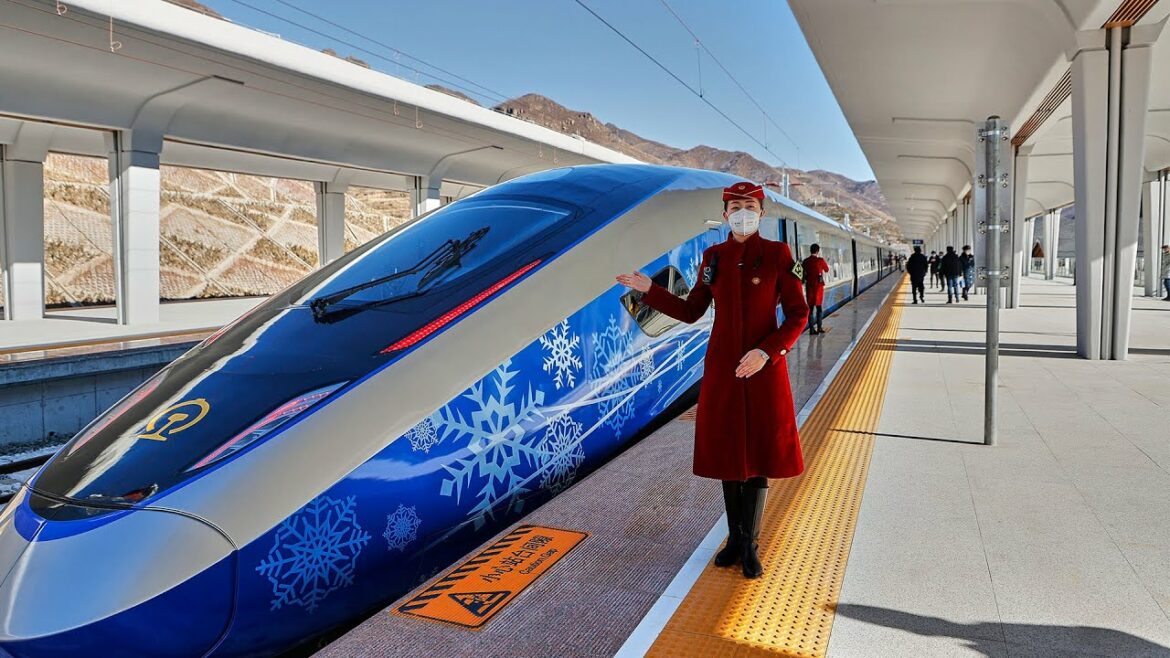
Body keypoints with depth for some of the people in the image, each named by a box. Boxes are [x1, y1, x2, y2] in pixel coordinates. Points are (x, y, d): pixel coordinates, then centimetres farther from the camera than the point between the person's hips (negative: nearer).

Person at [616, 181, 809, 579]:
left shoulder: (778, 255, -6)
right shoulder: (713, 257, 4)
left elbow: (798, 315, -6)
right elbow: (691, 312, 10)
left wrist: (766, 352, -19)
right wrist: (649, 290, 0)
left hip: (765, 366, -2)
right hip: (721, 366, 3)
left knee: (759, 453, 4)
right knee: (727, 451, 9)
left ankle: (750, 545, 17)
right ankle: (734, 537, 25)